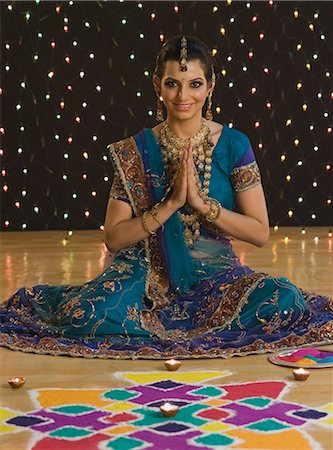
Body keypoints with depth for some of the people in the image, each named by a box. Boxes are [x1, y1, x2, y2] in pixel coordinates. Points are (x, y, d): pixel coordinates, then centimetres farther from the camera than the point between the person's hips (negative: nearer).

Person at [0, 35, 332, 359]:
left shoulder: (234, 145, -2)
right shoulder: (135, 152, -1)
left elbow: (260, 232, -4)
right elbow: (113, 239, -4)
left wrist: (201, 202, -17)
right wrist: (170, 204, -17)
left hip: (215, 274, 2)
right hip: (149, 274, -2)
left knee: (285, 303, -27)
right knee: (93, 316, -32)